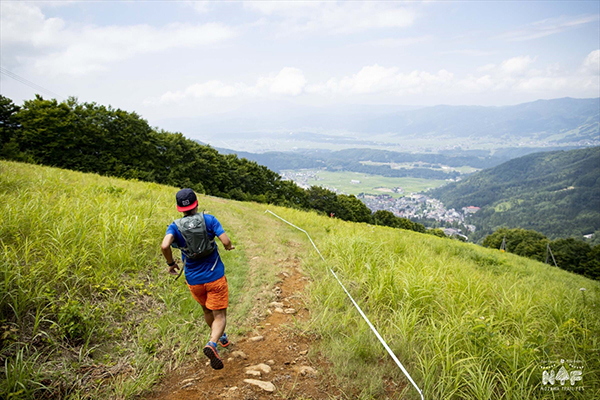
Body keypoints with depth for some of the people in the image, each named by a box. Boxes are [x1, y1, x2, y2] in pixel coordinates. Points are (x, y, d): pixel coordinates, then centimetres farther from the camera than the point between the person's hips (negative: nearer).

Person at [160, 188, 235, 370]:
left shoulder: (175, 227, -8)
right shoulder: (209, 220, -10)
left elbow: (164, 246, -27)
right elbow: (226, 241, -19)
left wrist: (171, 263, -8)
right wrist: (229, 247, 5)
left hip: (194, 280, 3)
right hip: (215, 276, -3)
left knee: (207, 311, 27)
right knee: (219, 316, 4)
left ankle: (221, 338, 48)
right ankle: (212, 344, -23)